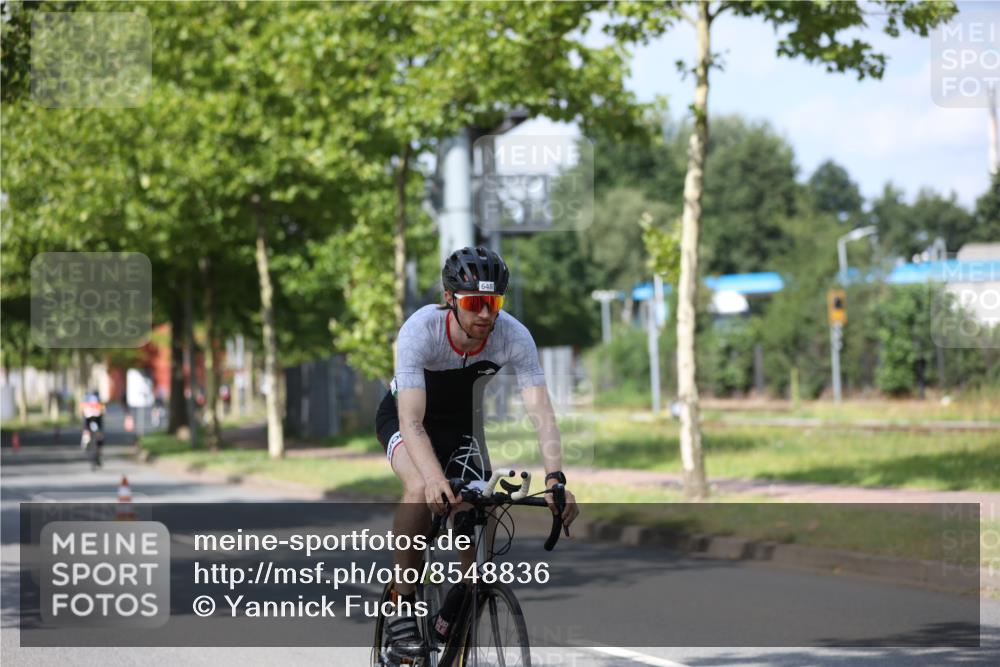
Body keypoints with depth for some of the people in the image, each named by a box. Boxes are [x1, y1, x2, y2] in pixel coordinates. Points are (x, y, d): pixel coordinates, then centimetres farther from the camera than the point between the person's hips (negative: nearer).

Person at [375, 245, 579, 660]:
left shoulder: (514, 337, -29)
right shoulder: (420, 330, -36)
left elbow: (541, 414, -32)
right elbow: (411, 420, -42)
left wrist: (555, 479, -48)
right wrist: (435, 478, -59)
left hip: (461, 423, 3)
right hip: (404, 414, -3)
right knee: (421, 488, -32)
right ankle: (402, 606, -20)